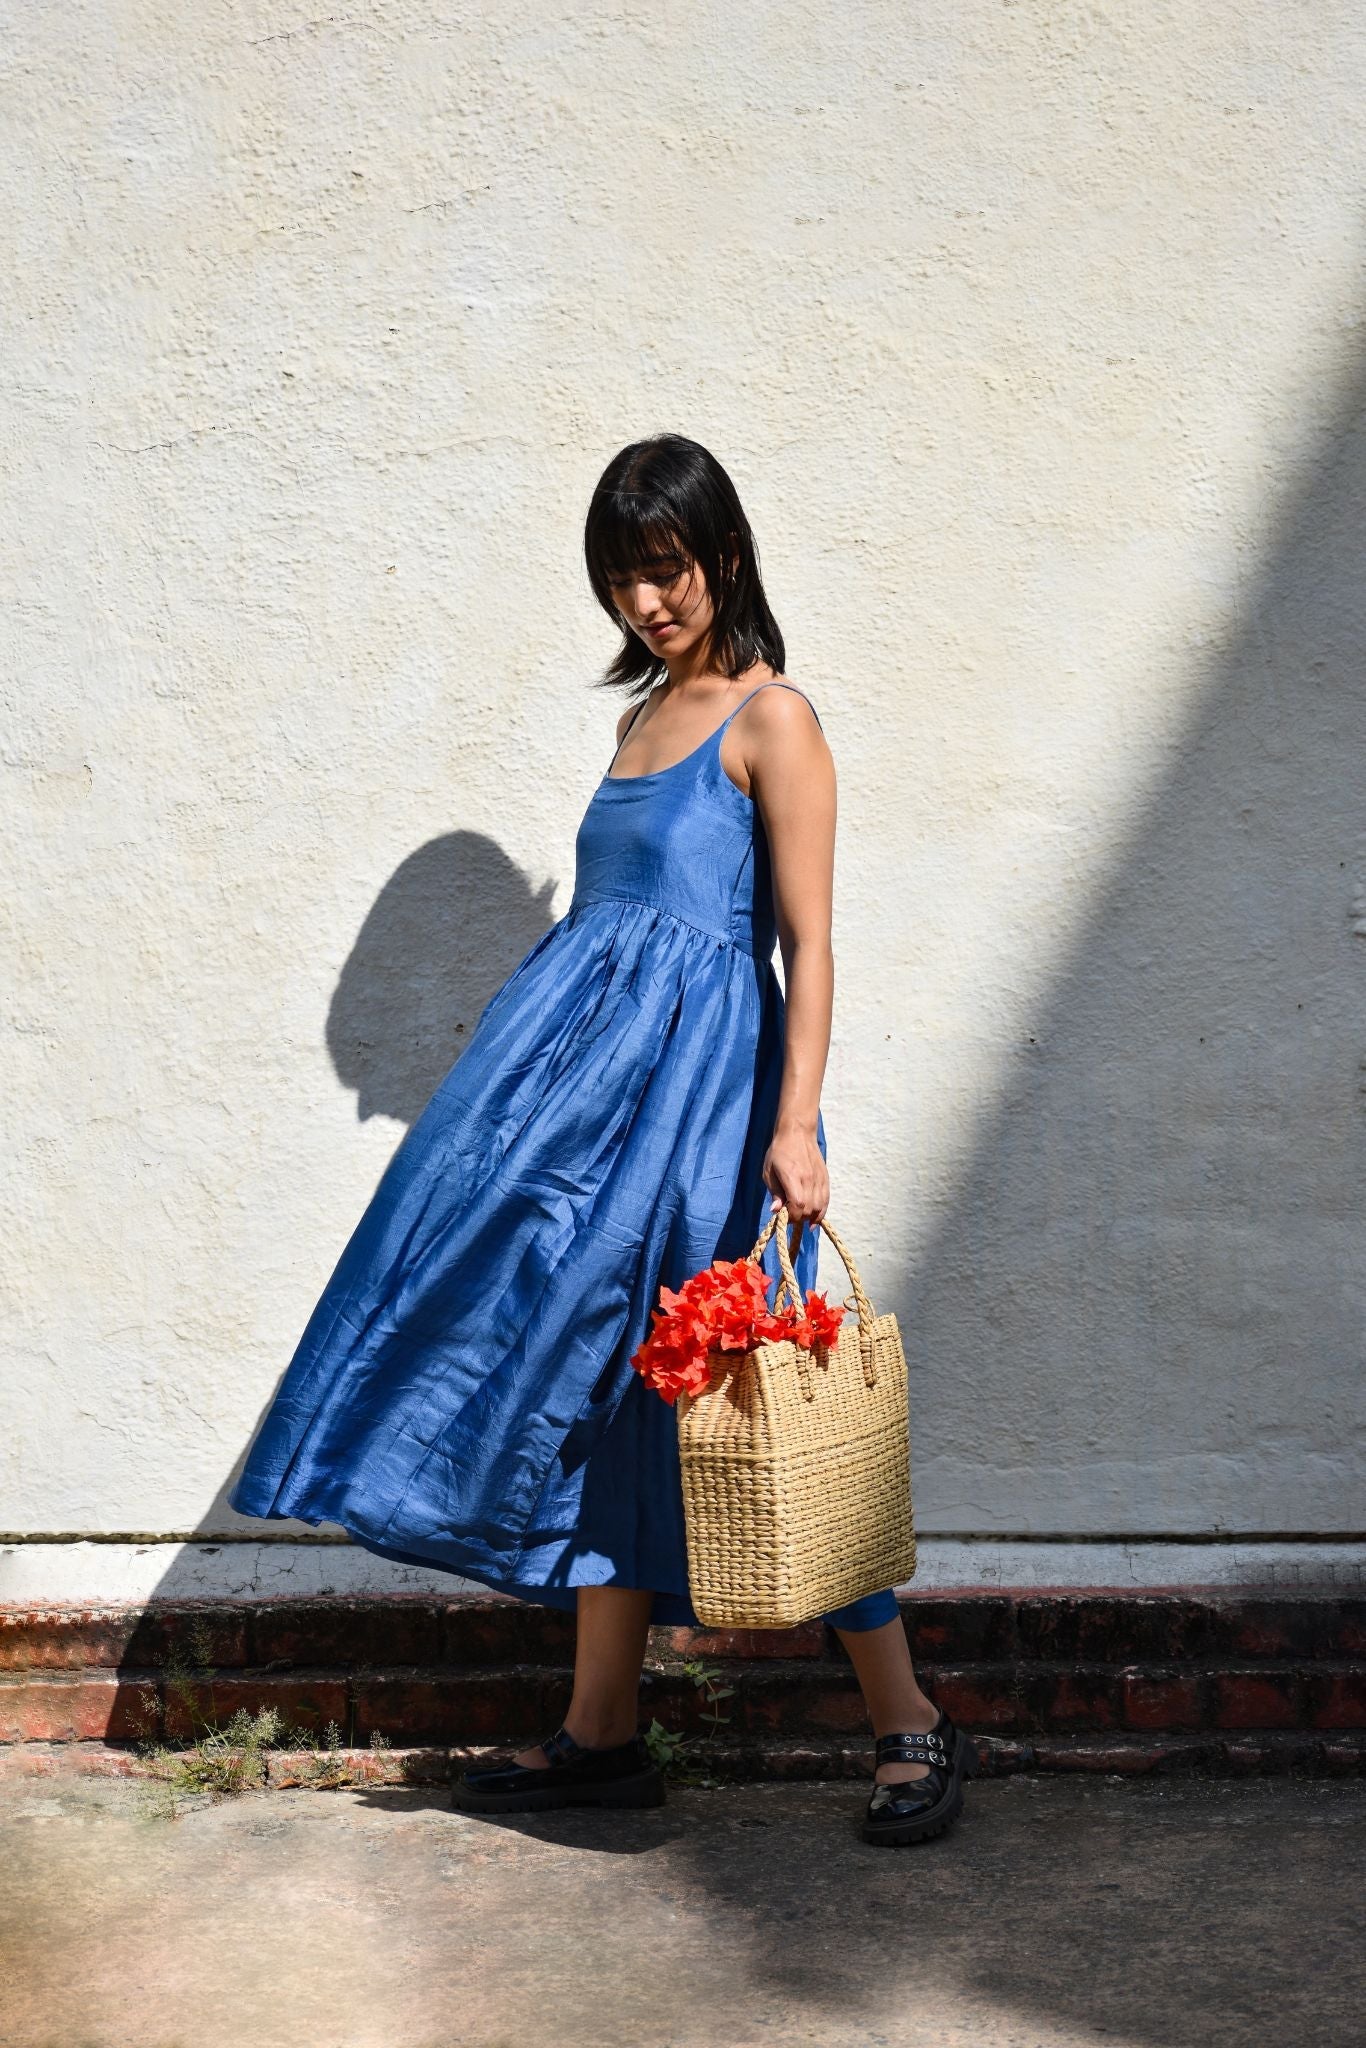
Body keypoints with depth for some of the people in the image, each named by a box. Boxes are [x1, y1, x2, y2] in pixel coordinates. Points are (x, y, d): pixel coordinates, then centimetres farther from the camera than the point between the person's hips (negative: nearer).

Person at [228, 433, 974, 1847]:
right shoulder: (646, 713, 17)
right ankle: (601, 1732, 17)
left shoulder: (770, 717, -5)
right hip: (590, 1060, 8)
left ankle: (911, 1727, 3)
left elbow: (808, 940, -12)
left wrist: (794, 1123, -21)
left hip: (700, 1071, -8)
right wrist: (544, 1041, 18)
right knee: (597, 1383, 8)